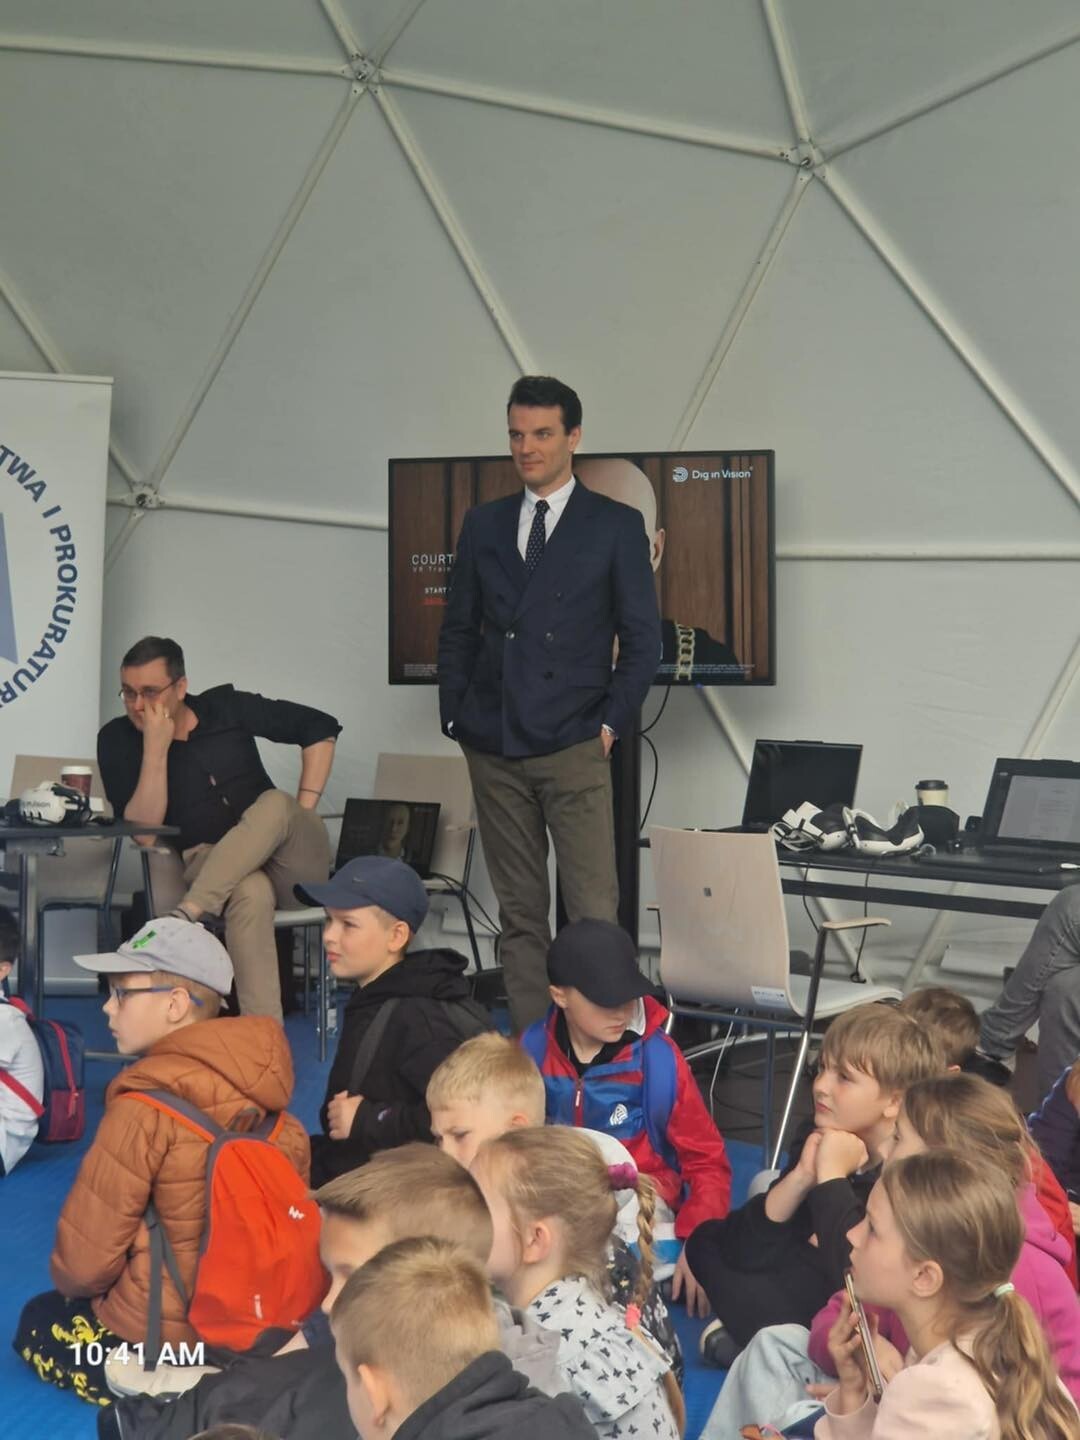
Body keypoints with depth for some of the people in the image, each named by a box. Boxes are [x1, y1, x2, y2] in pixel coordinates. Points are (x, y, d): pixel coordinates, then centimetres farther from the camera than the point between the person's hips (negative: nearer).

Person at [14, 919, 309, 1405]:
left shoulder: (146, 1106, -22)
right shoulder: (265, 1097, -4)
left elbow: (83, 1260, -13)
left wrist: (71, 1285, 10)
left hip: (164, 1337, -7)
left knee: (40, 1321, 23)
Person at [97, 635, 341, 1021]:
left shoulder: (226, 708, 2)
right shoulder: (117, 739, -1)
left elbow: (320, 727, 8)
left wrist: (304, 811, -1)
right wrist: (156, 747, -18)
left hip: (292, 868, 2)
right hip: (209, 871, -2)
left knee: (274, 804, -32)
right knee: (250, 892, -38)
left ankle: (183, 917, -41)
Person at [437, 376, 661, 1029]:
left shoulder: (616, 525, 3)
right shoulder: (483, 524, 14)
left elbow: (642, 637, 2)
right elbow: (458, 629, 17)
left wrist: (611, 723, -5)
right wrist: (456, 717, 7)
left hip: (573, 748, -3)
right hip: (494, 748, 4)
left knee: (594, 912, -7)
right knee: (519, 913, 8)